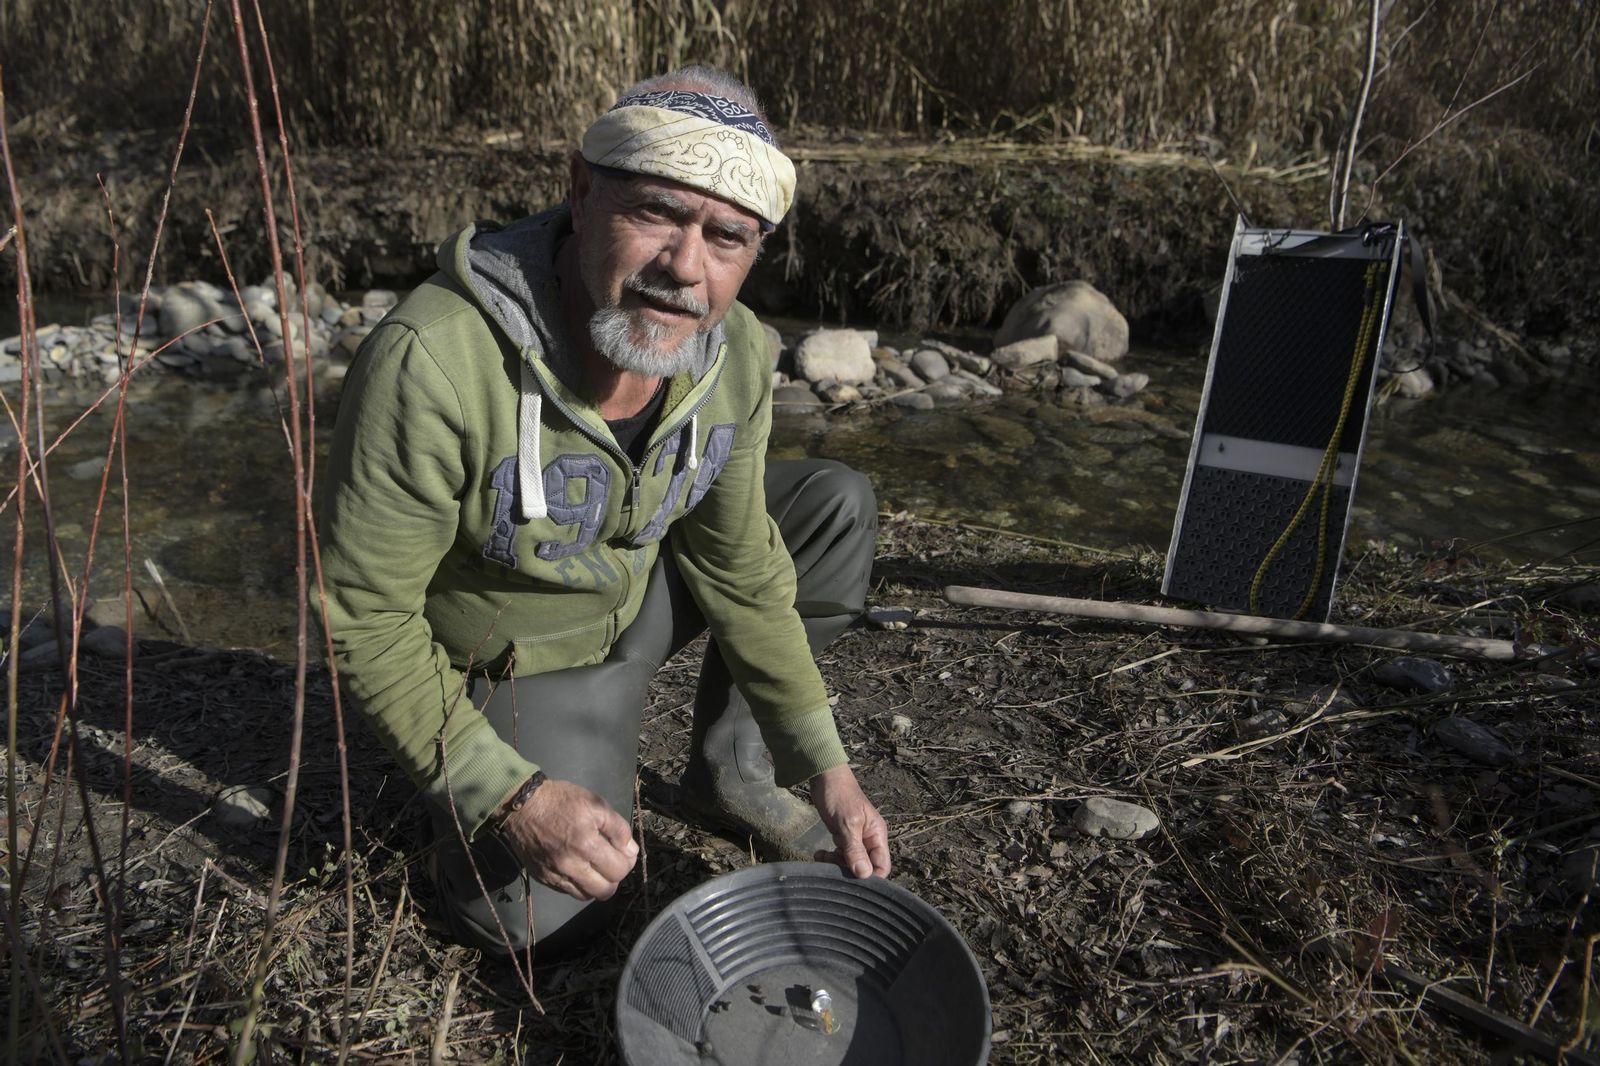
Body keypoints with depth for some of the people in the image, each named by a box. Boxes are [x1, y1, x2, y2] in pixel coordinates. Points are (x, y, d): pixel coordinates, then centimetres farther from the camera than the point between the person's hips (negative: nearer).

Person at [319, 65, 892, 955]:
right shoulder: (434, 360, -35)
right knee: (541, 916, -17)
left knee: (838, 507, -6)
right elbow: (364, 615, -25)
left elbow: (740, 570, -5)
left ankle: (731, 769, 9)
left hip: (643, 589, 5)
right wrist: (514, 798, -29)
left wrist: (827, 768, -4)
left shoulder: (736, 355, -17)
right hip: (518, 661, -4)